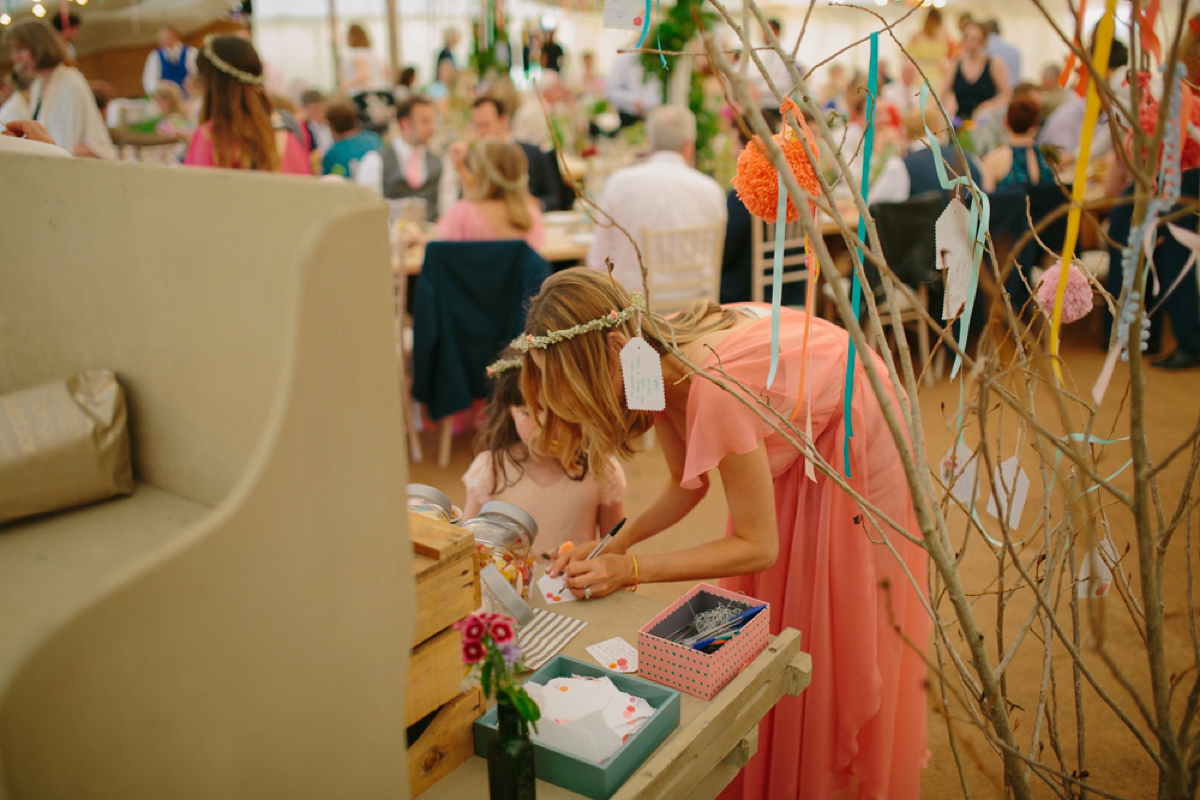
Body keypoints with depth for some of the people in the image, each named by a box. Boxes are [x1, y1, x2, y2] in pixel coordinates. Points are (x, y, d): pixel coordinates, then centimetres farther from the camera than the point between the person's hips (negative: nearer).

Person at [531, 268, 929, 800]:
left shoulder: (714, 390, -42)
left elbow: (757, 546, -31)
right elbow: (686, 484, -2)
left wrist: (631, 570, -30)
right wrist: (613, 545, -15)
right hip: (796, 440, 7)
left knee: (839, 626, 6)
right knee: (765, 616, 12)